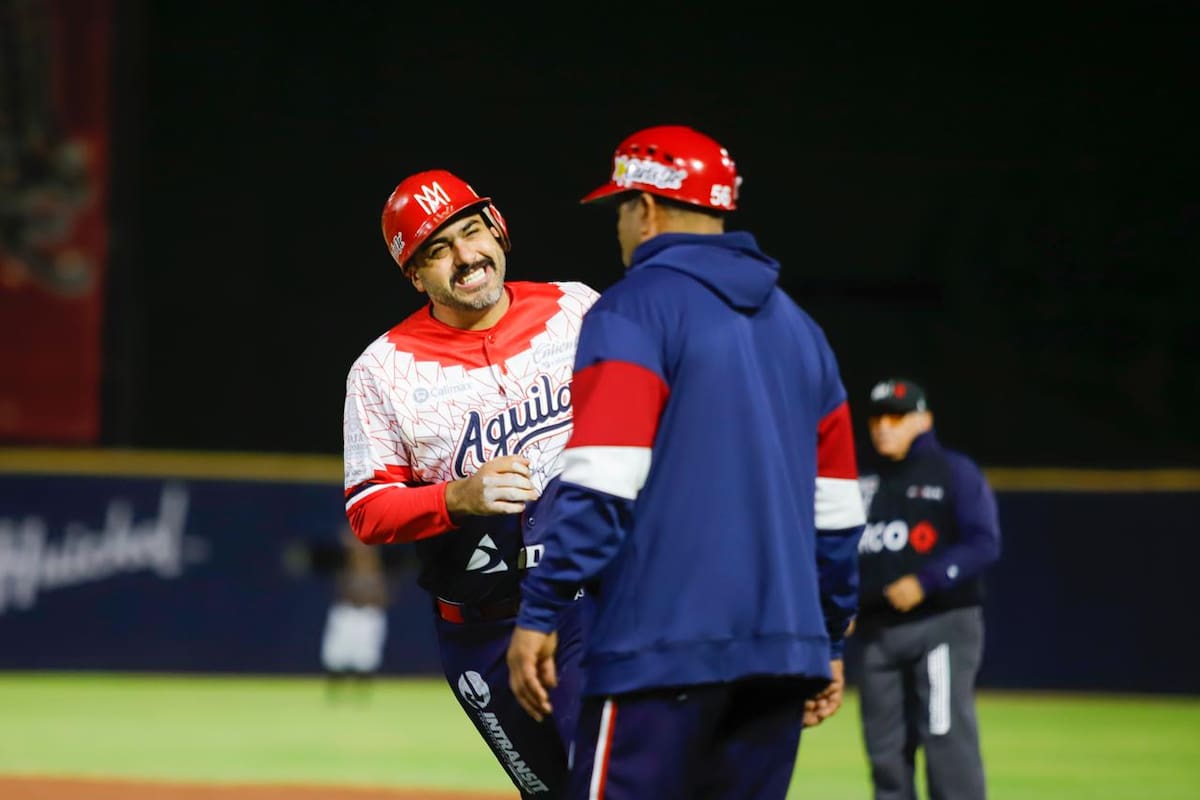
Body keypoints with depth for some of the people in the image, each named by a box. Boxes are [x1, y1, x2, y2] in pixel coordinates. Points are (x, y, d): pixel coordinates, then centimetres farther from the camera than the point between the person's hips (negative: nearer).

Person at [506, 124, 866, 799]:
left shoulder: (635, 308, -3)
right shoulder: (797, 326, 19)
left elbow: (601, 484, -14)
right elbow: (836, 508, 19)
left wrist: (539, 613, -12)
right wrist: (831, 641, 26)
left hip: (665, 645, -7)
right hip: (785, 648, 7)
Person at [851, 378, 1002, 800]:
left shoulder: (955, 473, 0)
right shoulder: (866, 483, 17)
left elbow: (983, 544, -9)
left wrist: (925, 582, -19)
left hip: (941, 623, -6)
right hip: (876, 631, 6)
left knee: (947, 740, -13)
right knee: (886, 748, 6)